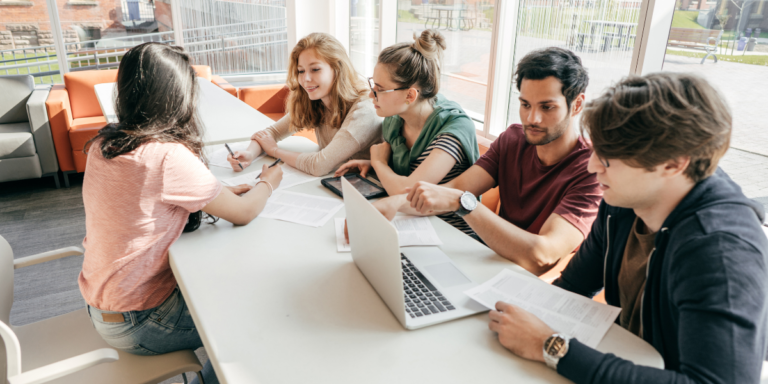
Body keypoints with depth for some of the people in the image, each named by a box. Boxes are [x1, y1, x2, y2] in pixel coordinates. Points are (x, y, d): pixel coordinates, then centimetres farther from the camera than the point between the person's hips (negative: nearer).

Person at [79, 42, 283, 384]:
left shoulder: (103, 144, -4)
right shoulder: (168, 157, -29)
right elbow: (242, 214, -18)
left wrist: (217, 192, 2)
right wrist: (268, 182, 2)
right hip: (135, 324, -8)